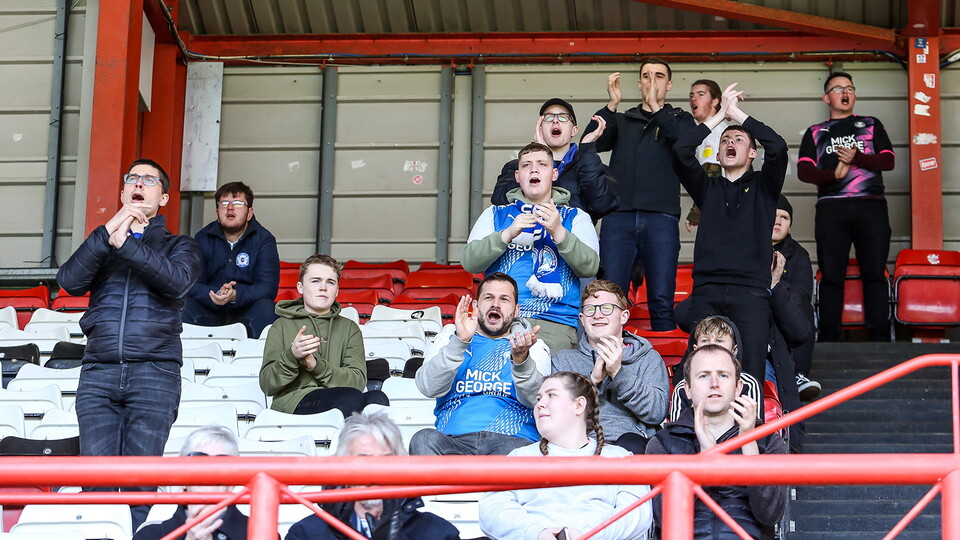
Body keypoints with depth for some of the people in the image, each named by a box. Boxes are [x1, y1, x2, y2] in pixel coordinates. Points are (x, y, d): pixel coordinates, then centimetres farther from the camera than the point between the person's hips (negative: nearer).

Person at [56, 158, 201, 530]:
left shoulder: (178, 246, 15)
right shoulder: (99, 244, 21)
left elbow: (177, 281, -8)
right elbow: (70, 281, 1)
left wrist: (126, 243, -14)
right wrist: (108, 231, -9)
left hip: (154, 371, -2)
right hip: (99, 372, 2)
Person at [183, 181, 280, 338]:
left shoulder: (264, 239, -3)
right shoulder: (203, 238, 2)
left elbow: (268, 287, -13)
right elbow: (191, 283, -7)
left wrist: (235, 296, -32)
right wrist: (214, 296, -30)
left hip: (247, 309, -1)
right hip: (209, 311, 1)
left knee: (266, 308, -31)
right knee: (186, 306, -27)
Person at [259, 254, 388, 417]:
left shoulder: (349, 328, 24)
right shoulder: (282, 326, 17)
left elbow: (358, 381, 7)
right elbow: (267, 385, 7)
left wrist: (316, 365, -8)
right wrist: (291, 356, -11)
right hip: (292, 402, -3)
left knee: (378, 397, -33)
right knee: (352, 397, -36)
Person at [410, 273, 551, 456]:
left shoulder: (533, 346, 22)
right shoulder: (449, 337, 23)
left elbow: (533, 398, 0)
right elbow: (429, 388, 2)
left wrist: (521, 358, -21)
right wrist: (460, 341, -11)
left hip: (512, 440, -1)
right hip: (454, 440, 2)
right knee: (424, 439, -34)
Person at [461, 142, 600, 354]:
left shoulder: (575, 218, 17)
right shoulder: (496, 215, 20)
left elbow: (589, 267, 0)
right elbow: (469, 262, 5)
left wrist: (558, 232, -15)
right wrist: (508, 234, -10)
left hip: (553, 322, -1)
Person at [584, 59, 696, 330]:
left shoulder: (679, 119, 19)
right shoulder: (621, 121, 22)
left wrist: (656, 107, -9)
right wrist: (611, 105, -6)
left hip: (661, 219, -1)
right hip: (618, 218, 1)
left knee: (662, 302, -7)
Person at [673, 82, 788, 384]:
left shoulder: (763, 185, 16)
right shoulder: (708, 187, 21)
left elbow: (777, 147, -3)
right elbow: (681, 150, 6)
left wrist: (737, 114, 3)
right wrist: (720, 115, 7)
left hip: (750, 291, -2)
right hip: (706, 290, 2)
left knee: (750, 372, -13)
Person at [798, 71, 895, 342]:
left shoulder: (871, 125, 20)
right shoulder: (815, 133, 20)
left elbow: (888, 160, 7)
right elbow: (804, 170, 6)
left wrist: (856, 158, -10)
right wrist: (833, 174, -13)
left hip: (871, 207, 0)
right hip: (831, 208, 0)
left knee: (875, 274, -7)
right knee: (831, 275, -4)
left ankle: (880, 338, -8)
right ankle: (828, 339, -2)